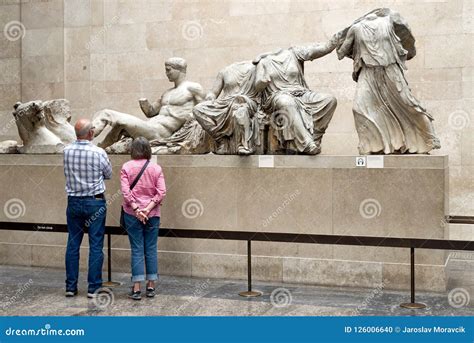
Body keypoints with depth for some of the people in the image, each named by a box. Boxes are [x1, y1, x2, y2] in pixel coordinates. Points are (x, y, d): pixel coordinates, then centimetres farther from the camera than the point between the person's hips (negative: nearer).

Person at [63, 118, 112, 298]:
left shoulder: (67, 151, -4)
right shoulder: (98, 152, -13)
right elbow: (108, 174, 2)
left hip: (74, 202, 4)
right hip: (95, 202, -3)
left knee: (73, 244, 10)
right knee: (95, 245, 3)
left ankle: (70, 286, 15)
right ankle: (93, 287, 6)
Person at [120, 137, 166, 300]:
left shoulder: (126, 167, -3)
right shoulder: (156, 168, 0)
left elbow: (125, 191, -12)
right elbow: (161, 192, -7)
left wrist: (136, 209, -11)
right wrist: (148, 208, -9)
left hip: (132, 214, -1)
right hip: (152, 214, 1)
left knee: (137, 250, 2)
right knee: (151, 249, 9)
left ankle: (136, 288, 2)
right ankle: (151, 286, 15)